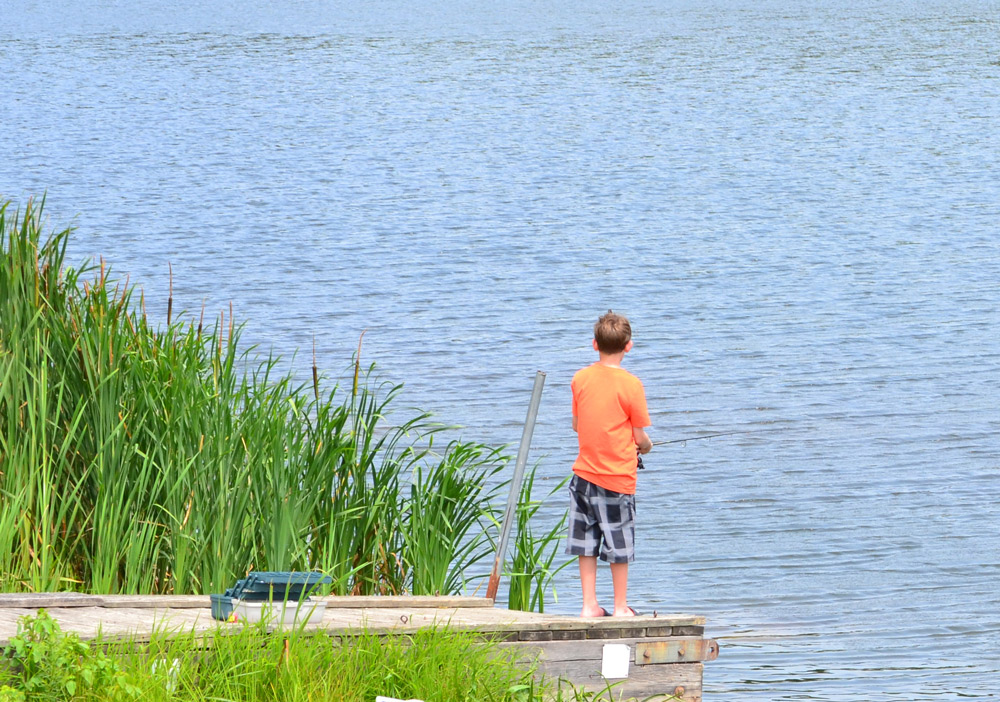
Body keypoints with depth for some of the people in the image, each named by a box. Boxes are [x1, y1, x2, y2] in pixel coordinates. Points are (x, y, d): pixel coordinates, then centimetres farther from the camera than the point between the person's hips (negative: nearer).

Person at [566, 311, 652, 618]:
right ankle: (620, 606, 14)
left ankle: (589, 605, 12)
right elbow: (640, 437, -8)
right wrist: (646, 446, 14)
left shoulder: (580, 379, 0)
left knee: (586, 541, 10)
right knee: (619, 544, 7)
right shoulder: (631, 384, -13)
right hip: (618, 476, -4)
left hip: (585, 473, 4)